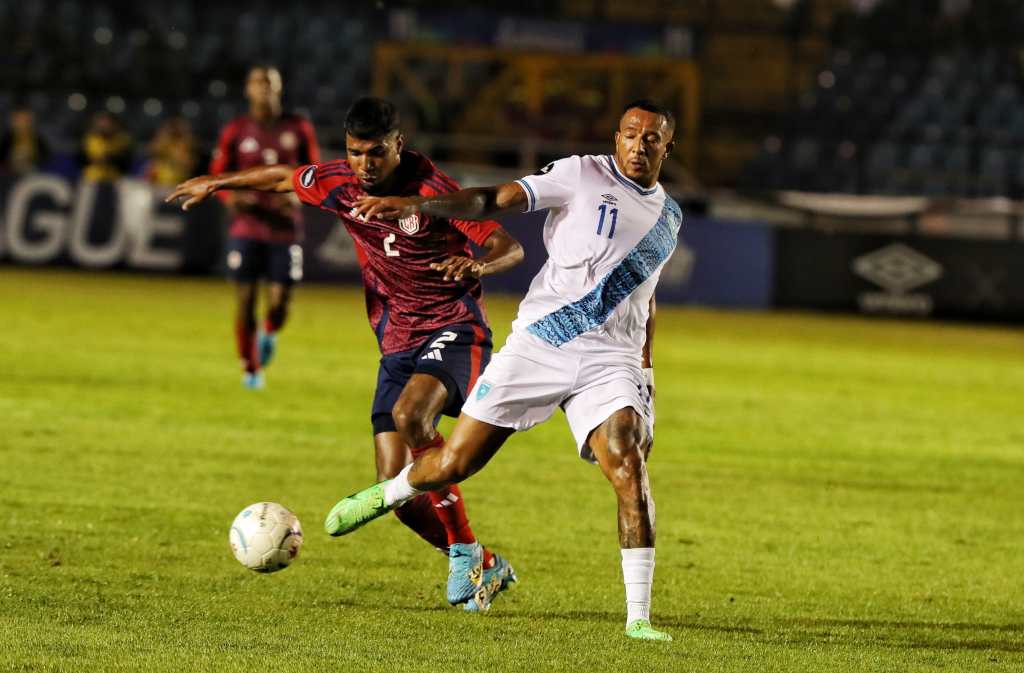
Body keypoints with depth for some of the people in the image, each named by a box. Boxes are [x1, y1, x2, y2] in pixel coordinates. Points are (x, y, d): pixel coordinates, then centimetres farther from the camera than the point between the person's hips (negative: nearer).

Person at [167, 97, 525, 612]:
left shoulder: (432, 190, -17)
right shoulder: (340, 184, 0)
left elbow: (510, 247, -19)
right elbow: (282, 178, 21)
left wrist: (478, 264, -40)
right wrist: (215, 184, 30)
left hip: (454, 331, -6)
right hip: (397, 343, 6)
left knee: (410, 414, -35)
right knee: (397, 490, -6)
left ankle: (464, 552, -21)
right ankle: (483, 568, 12)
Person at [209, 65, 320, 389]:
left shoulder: (299, 129, 3)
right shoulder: (235, 131, 1)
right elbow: (217, 175, 7)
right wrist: (231, 197, -14)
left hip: (285, 227, 0)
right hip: (247, 226, 0)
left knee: (279, 304, -5)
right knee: (245, 299, -3)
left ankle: (269, 333, 33)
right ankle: (250, 369, 15)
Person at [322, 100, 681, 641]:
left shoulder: (668, 216, 15)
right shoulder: (584, 175, -1)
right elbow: (497, 200, -9)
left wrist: (646, 372, 25)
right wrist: (413, 206, -22)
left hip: (610, 362, 3)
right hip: (536, 345, -2)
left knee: (629, 467, -21)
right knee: (453, 464, 0)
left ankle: (638, 616, -16)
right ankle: (387, 493, 34)